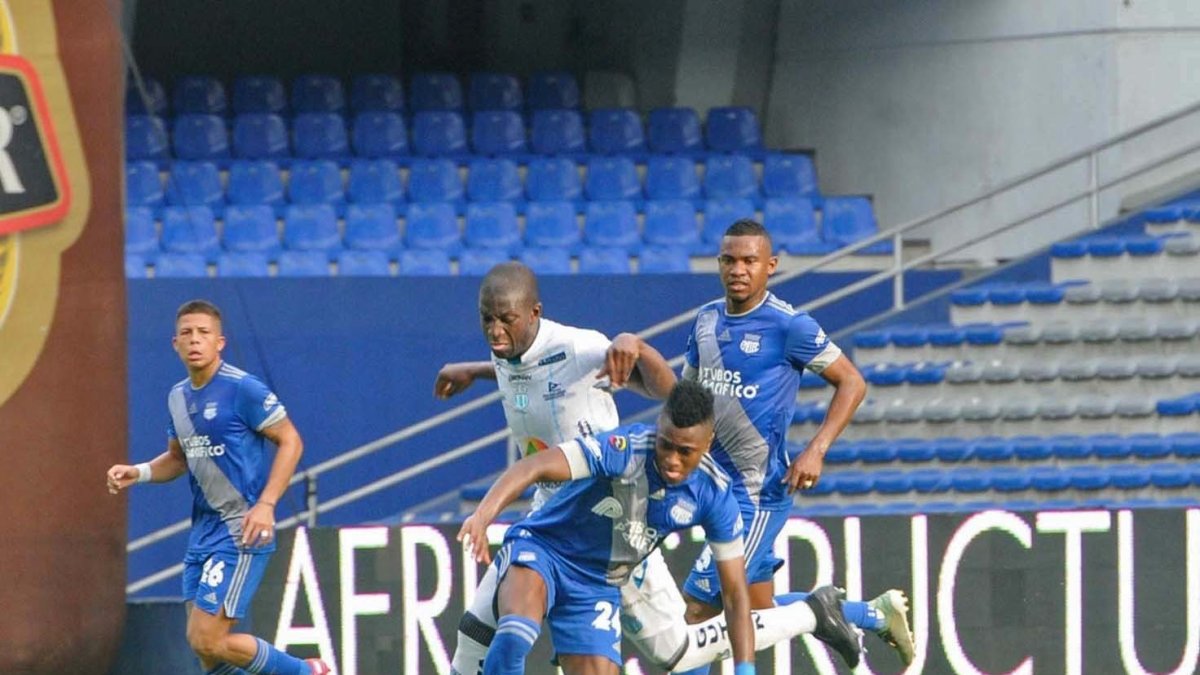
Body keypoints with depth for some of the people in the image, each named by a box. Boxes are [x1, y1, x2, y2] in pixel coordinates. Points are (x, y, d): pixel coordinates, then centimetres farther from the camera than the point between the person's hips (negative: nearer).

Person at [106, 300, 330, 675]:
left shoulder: (242, 389, -12)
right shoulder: (178, 397, 12)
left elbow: (290, 441, -10)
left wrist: (265, 504, -19)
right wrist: (137, 473, 4)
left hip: (242, 532, -8)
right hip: (203, 532, 8)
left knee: (208, 642, -13)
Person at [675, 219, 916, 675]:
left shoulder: (789, 326, -13)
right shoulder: (707, 320, 8)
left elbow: (852, 382, -8)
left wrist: (815, 451, -17)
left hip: (759, 492, -8)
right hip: (719, 485, 8)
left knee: (700, 607, -9)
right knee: (759, 610, 14)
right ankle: (879, 615, 30)